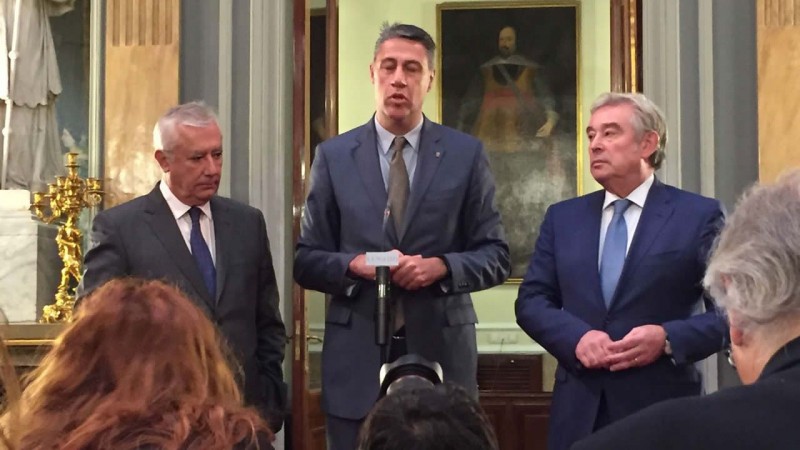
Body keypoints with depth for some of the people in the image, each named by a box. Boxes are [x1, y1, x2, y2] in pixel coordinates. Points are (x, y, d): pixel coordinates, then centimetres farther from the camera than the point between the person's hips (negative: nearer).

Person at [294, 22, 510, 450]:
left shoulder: (466, 154, 4)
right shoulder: (333, 155, 5)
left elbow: (495, 256, 4)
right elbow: (306, 260, 6)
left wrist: (441, 266, -14)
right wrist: (354, 265, -13)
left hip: (441, 351, 0)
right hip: (356, 356, 0)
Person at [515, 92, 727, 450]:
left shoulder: (700, 215, 0)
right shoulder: (562, 218, 11)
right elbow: (531, 301, 7)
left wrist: (669, 339, -18)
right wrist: (577, 337, -11)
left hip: (661, 406, -3)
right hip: (578, 408, 3)